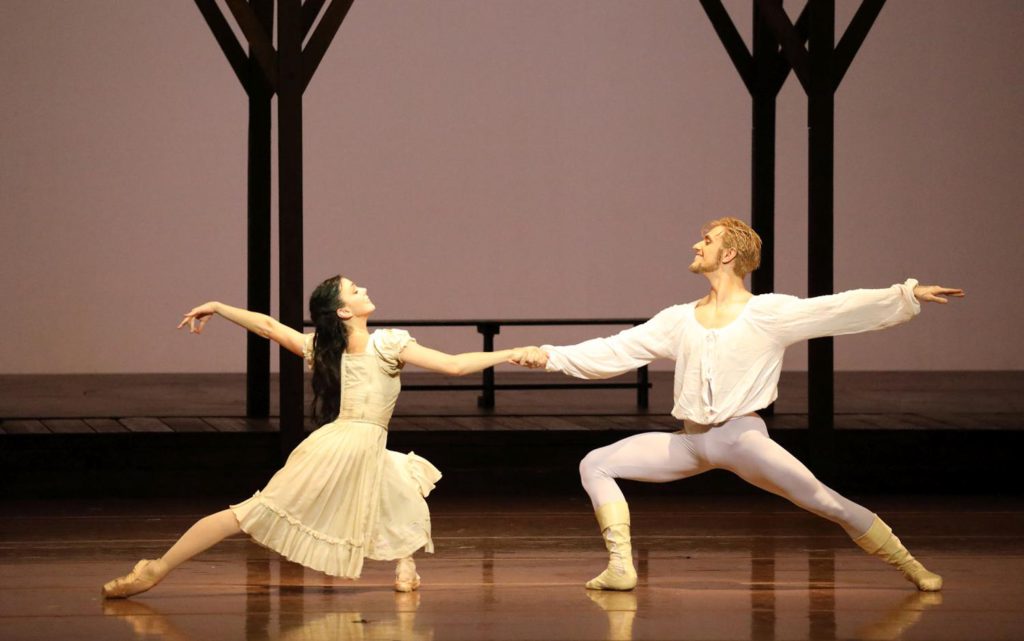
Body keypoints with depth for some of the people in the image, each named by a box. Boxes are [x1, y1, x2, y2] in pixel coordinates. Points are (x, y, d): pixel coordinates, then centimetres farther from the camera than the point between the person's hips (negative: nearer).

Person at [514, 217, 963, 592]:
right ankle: (621, 568, -8)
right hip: (690, 441, 5)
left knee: (826, 502, -17)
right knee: (594, 466, -3)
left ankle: (911, 568, -4)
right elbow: (614, 352, 11)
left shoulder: (771, 313, -1)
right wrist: (550, 357, 3)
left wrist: (907, 296, -22)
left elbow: (842, 309, -10)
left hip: (742, 436, -5)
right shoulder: (680, 320, 12)